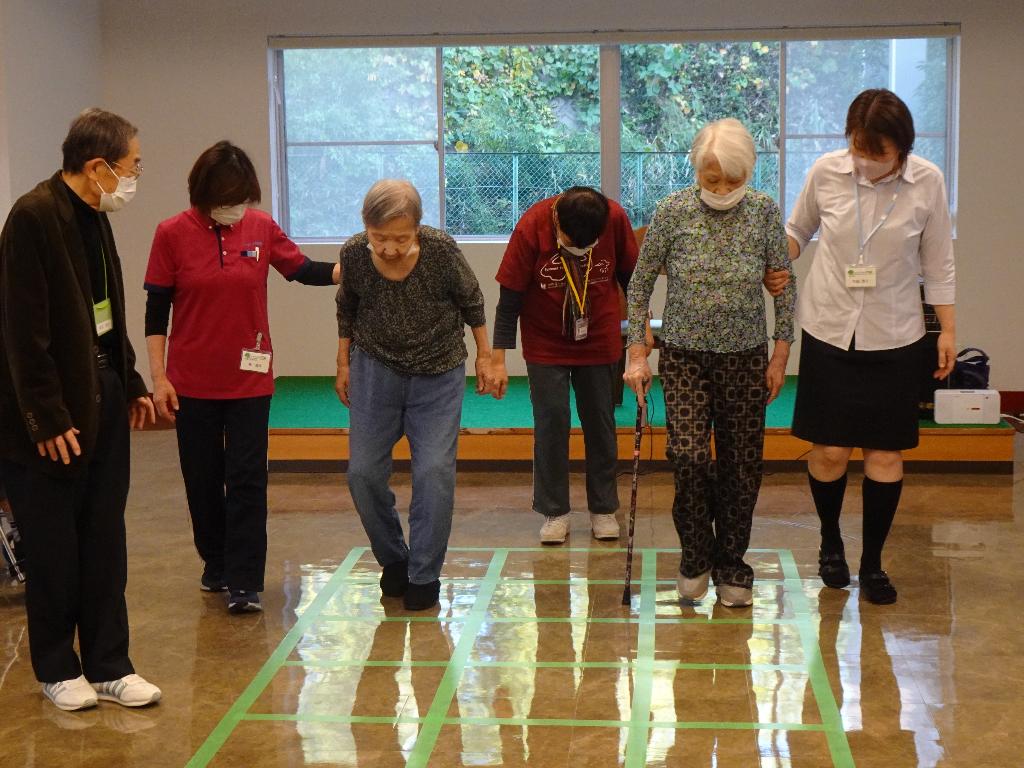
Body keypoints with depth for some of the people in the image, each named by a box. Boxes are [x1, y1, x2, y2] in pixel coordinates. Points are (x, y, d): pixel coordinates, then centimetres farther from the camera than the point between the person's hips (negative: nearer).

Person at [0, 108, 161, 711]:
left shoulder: (94, 216, 8)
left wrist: (132, 383, 14)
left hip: (104, 395, 8)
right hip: (56, 414, -7)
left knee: (105, 541, 11)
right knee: (54, 548, 6)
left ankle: (110, 664, 20)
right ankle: (58, 668, 21)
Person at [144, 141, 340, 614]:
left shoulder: (261, 227, -3)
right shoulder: (173, 234, -6)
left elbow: (303, 271, 6)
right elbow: (156, 311, -2)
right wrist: (158, 377, -5)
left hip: (249, 379, 0)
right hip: (192, 381, 0)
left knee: (247, 481, -1)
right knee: (202, 480, 11)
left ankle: (245, 584, 4)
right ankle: (216, 564, 31)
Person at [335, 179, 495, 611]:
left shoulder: (441, 251, -22)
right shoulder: (354, 255, -16)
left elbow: (471, 301, -3)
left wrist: (484, 356, 5)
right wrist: (344, 363, 13)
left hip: (439, 373, -2)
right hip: (375, 369, 2)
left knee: (434, 472, -10)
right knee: (364, 472, 0)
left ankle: (424, 576, 4)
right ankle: (393, 560, 22)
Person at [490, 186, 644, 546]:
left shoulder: (615, 218, -18)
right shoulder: (532, 226, -22)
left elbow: (631, 274, -1)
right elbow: (510, 296, -15)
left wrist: (643, 325, 6)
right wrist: (499, 358, -15)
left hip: (600, 342, 2)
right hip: (546, 345, -2)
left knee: (601, 424, 8)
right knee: (551, 423, -2)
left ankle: (603, 508, 20)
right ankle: (554, 512, 10)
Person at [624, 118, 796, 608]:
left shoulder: (764, 212, -5)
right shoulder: (673, 211, -9)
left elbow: (784, 286, 3)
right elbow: (640, 284, -1)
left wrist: (780, 354, 0)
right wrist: (637, 352, -4)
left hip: (745, 356, 1)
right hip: (685, 355, -1)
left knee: (742, 463, 5)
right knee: (688, 454, -13)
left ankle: (731, 566, 22)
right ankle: (696, 556, 10)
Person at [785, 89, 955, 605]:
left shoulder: (927, 183, -8)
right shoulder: (825, 172, -7)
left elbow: (937, 262, 3)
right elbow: (797, 229, 11)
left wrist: (948, 329, 4)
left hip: (894, 337, 0)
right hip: (829, 330, 0)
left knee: (885, 452, 3)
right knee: (829, 450, 2)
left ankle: (873, 563, 18)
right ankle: (830, 541, 28)